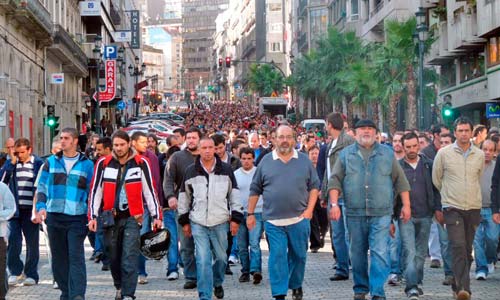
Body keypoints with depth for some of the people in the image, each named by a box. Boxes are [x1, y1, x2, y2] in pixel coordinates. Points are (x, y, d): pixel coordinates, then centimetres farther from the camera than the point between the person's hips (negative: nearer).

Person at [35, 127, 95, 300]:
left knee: (76, 258, -10)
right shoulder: (51, 162, 10)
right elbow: (42, 187, 9)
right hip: (54, 217, 3)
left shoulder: (87, 164, 4)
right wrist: (41, 206, -6)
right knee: (58, 257, 8)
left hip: (77, 217, -3)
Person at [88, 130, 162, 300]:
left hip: (132, 216, -2)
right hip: (110, 216, 2)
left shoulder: (141, 163, -2)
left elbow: (150, 190, 1)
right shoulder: (103, 163, 2)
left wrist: (156, 216, -1)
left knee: (130, 258, -9)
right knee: (114, 257, 13)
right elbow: (95, 191, 5)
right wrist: (93, 216, -1)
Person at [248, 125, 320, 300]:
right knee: (277, 257, -4)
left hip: (299, 219, 1)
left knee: (298, 255, 10)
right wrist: (250, 214, 6)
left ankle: (296, 286, 30)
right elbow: (255, 190, 9)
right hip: (273, 220, -1)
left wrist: (309, 209, -3)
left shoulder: (304, 161, 6)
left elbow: (314, 187, 8)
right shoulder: (266, 161, 5)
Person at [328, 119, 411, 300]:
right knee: (357, 253, 8)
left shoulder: (387, 154, 10)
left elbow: (400, 180, 10)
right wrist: (334, 204, -7)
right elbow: (335, 181, 5)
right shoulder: (346, 154, 9)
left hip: (381, 213, -1)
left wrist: (406, 205, 4)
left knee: (380, 252, -9)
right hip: (355, 213, 1)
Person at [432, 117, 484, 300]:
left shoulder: (479, 155, 7)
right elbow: (436, 179, 9)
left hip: (473, 208, 4)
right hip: (452, 208, -4)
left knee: (467, 249, 8)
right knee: (458, 247, -16)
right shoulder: (444, 153, -2)